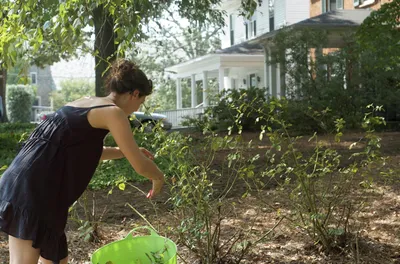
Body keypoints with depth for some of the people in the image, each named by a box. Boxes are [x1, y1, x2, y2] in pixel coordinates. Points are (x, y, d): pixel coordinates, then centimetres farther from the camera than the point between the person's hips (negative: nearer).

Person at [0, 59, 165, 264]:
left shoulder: (86, 103, 17)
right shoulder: (113, 113, -9)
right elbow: (140, 166, -6)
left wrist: (124, 152, 30)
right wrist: (158, 177, 15)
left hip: (25, 184, 10)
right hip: (31, 189, -10)